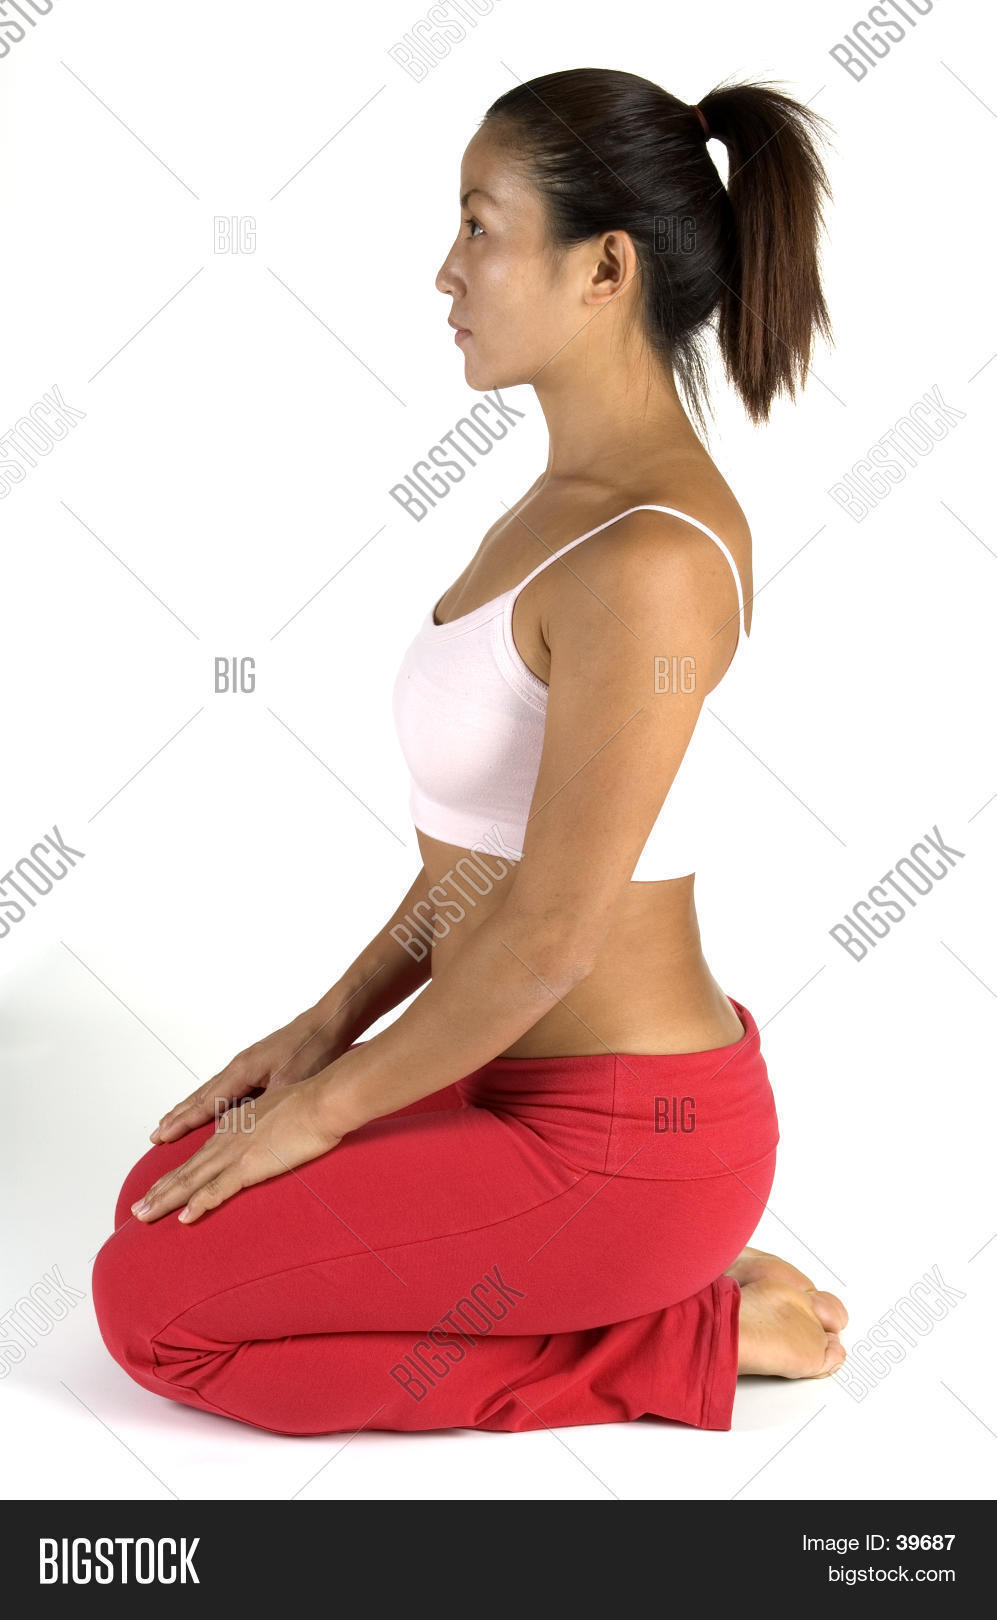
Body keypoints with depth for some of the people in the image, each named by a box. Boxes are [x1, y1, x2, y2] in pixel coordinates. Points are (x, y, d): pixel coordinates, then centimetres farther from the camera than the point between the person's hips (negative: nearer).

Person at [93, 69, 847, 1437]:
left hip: (618, 1142, -9)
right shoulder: (575, 500, 5)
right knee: (175, 1192, 15)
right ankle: (656, 1280, 14)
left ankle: (685, 1338, 0)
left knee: (151, 1301, -3)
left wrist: (324, 1107, -11)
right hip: (541, 1072, 9)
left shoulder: (646, 563, -26)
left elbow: (549, 935, -24)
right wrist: (333, 1023, 9)